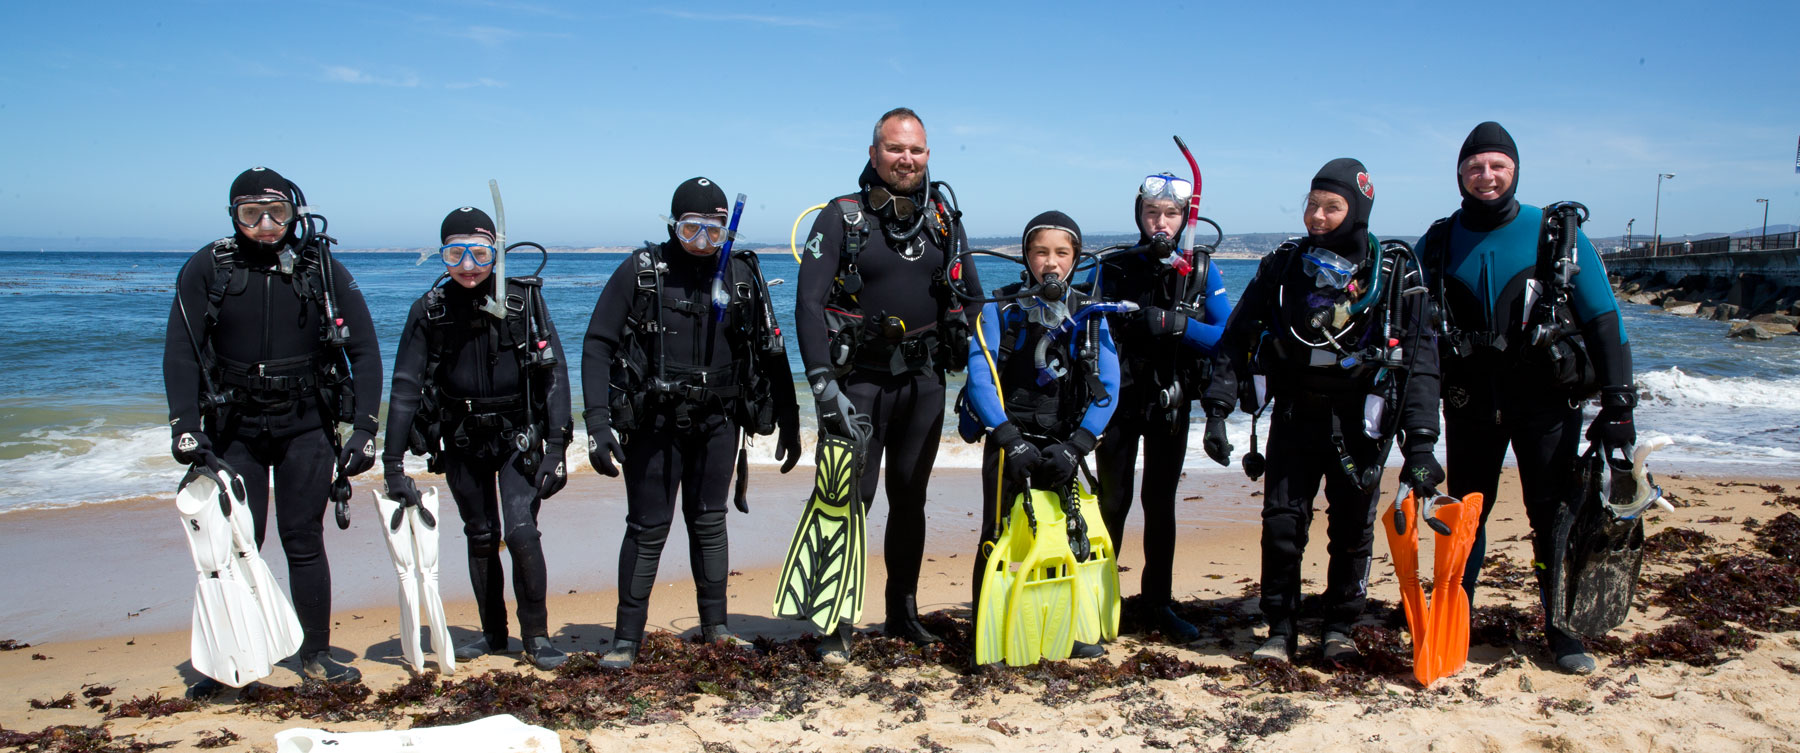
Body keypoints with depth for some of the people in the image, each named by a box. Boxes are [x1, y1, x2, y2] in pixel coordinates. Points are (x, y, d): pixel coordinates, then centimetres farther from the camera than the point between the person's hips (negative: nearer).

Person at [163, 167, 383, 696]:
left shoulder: (323, 269, -3)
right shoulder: (207, 269, -3)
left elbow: (364, 350, -1)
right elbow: (181, 353, -3)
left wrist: (364, 428, -8)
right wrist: (184, 427, -13)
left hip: (305, 428, 0)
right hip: (233, 429, 0)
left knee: (304, 542, 4)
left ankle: (316, 656, 15)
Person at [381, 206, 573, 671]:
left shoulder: (524, 299, -11)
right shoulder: (430, 309, -6)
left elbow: (554, 372, -9)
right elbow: (406, 385, -6)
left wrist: (556, 446, -15)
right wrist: (393, 462, -11)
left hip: (518, 436, -2)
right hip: (462, 443, 2)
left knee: (521, 531, -13)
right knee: (480, 537, 11)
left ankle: (536, 635, 3)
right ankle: (493, 632, 27)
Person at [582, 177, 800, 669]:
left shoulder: (743, 275, 2)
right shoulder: (641, 271, -5)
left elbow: (771, 354, 9)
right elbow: (597, 345, -6)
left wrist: (788, 425, 8)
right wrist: (598, 423, -16)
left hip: (717, 421, 2)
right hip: (653, 423, -2)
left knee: (709, 523, 12)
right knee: (647, 530, 2)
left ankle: (715, 628, 23)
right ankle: (627, 637, 13)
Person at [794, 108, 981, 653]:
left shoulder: (944, 218, 8)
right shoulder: (842, 217, -5)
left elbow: (972, 298, 14)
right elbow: (808, 302, -12)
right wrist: (823, 385, -22)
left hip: (922, 380, 4)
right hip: (859, 378, -4)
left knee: (910, 499, 12)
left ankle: (903, 613, 24)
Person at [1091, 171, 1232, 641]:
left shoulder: (1201, 271, 0)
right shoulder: (1115, 268, -2)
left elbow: (1226, 337, -7)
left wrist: (1174, 323, -21)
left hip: (1171, 405, 1)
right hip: (1121, 402, -1)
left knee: (1161, 502, 8)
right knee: (1113, 501, -2)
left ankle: (1158, 601, 20)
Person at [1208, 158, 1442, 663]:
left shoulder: (1394, 275, -3)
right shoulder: (1283, 266, 2)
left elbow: (1420, 360, -5)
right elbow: (1237, 337, 5)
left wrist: (1420, 441, -13)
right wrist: (1218, 409, -5)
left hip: (1360, 422, -1)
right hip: (1295, 417, 1)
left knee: (1352, 527, 5)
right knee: (1281, 523, -3)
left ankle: (1340, 627, 22)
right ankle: (1280, 630, 10)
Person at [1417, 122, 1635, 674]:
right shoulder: (1438, 244, 4)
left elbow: (1602, 319, -1)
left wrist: (1618, 403, -7)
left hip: (1548, 401, -1)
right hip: (1470, 402, 2)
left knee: (1554, 516, 1)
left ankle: (1561, 629, 14)